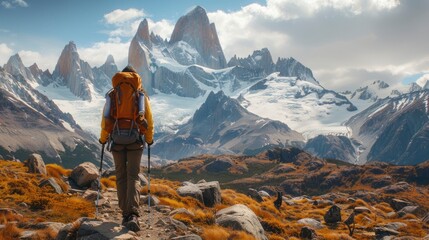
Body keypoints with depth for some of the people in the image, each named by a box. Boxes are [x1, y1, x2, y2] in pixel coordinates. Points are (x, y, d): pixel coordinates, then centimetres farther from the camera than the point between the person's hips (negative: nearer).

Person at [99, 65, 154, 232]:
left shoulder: (112, 94, 10)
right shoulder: (142, 95, 9)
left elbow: (105, 119, 7)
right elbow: (149, 120, 7)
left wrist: (103, 138, 22)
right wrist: (149, 139, 22)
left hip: (117, 139, 1)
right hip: (135, 140, -1)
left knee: (121, 177, 12)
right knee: (133, 177, 0)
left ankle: (125, 215, 14)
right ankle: (133, 215, -16)